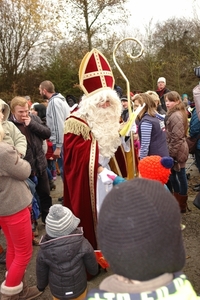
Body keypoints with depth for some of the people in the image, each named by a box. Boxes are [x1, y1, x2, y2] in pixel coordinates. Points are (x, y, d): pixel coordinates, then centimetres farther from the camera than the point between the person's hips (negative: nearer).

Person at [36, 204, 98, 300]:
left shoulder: (44, 251, -21)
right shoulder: (83, 244, -23)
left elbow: (41, 272, -4)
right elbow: (92, 267, -7)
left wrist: (41, 285, 16)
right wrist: (94, 271, 16)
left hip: (57, 291, 0)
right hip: (78, 288, 0)